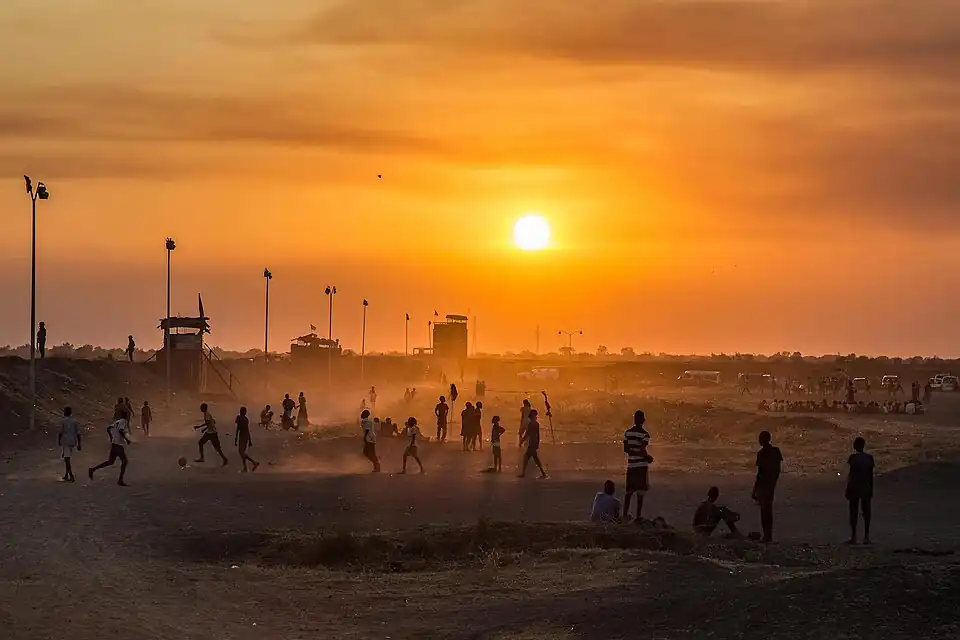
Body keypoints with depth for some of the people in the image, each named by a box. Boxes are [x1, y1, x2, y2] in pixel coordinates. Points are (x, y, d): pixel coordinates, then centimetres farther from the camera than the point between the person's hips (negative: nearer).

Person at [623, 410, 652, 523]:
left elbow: (626, 449, 3)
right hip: (641, 465, -5)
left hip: (630, 465, 5)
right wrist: (648, 457, -1)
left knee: (629, 490, 16)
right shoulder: (645, 435, -12)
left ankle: (625, 514, 17)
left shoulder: (627, 432, 4)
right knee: (640, 492, -1)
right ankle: (638, 517, -1)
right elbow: (642, 450, -18)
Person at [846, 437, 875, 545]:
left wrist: (848, 490, -6)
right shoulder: (869, 458, 1)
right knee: (866, 511, 9)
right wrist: (871, 489, 14)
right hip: (866, 488, 3)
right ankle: (866, 537, 8)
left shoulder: (853, 457, -11)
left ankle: (854, 537, 3)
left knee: (854, 512, 3)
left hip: (854, 488, -3)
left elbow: (851, 475, -11)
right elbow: (871, 475, 5)